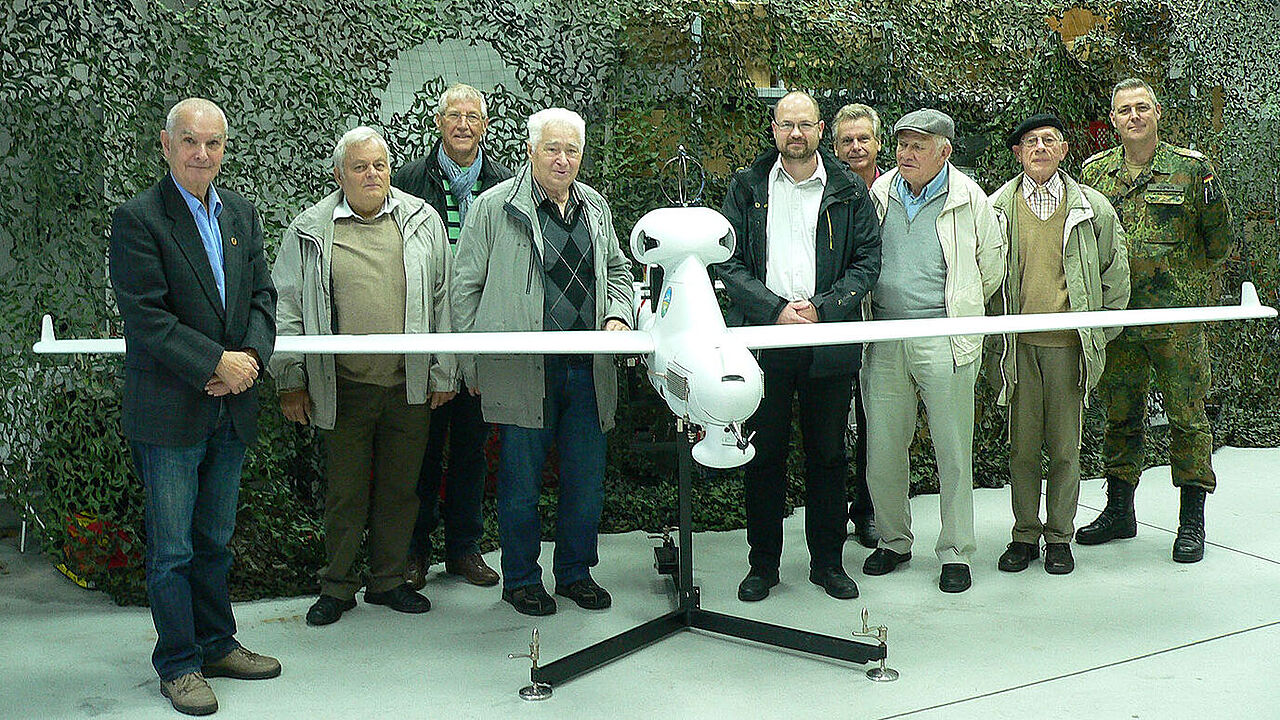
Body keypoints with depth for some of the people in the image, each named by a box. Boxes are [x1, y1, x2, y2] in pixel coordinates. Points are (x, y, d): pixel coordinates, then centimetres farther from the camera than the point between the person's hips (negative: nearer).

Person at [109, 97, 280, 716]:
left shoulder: (242, 213, 10)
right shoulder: (137, 219, -9)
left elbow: (261, 296, 10)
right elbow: (145, 316, -15)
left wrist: (250, 355, -8)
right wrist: (215, 361, -18)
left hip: (231, 408, 6)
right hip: (168, 410, -6)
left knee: (215, 538, 17)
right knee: (172, 547, 4)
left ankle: (216, 644, 30)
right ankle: (178, 664, 17)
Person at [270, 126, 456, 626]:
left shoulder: (422, 222, 6)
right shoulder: (309, 231, 1)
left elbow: (442, 300, 8)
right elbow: (287, 309, 4)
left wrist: (443, 373, 6)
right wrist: (291, 383, 2)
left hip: (411, 384, 2)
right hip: (343, 387, -1)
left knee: (399, 487, 11)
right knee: (345, 490, 6)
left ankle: (388, 580, 26)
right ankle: (337, 587, 22)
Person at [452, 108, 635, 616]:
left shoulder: (595, 207, 14)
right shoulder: (494, 206, -2)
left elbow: (618, 270, 27)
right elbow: (466, 287, 1)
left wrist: (617, 312, 6)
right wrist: (474, 365, -1)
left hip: (588, 370, 5)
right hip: (522, 372, -4)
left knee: (587, 481, 10)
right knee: (521, 483, 5)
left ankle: (576, 572, 28)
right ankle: (521, 580, 21)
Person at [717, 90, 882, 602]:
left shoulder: (848, 191, 6)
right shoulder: (747, 187, 6)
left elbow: (867, 261, 2)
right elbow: (727, 261, 0)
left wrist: (823, 308, -12)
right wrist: (776, 308, -12)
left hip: (830, 342, 1)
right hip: (761, 341, 0)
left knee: (828, 454, 8)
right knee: (763, 454, 5)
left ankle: (827, 561, 22)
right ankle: (763, 563, 18)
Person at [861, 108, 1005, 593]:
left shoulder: (968, 198, 1)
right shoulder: (878, 194, 8)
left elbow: (993, 263, 12)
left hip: (944, 340, -3)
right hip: (883, 340, 3)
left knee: (953, 452, 2)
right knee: (881, 452, 7)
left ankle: (955, 553, 14)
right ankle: (893, 541, 25)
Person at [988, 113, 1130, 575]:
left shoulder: (1091, 206, 6)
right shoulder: (998, 207, 6)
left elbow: (1115, 272, 13)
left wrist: (1099, 332, 9)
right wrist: (994, 335, 6)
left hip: (1069, 342, 0)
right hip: (1018, 343, 0)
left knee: (1065, 446, 4)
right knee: (1021, 445, 5)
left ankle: (1059, 536, 17)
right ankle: (1025, 535, 17)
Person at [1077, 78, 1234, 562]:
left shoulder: (1190, 168, 1)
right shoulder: (1095, 172, 8)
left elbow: (1219, 247, 8)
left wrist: (1214, 204, -4)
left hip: (1178, 315, -3)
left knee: (1187, 416, 2)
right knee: (1121, 415, 12)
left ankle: (1192, 520, 13)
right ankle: (1119, 509, 25)